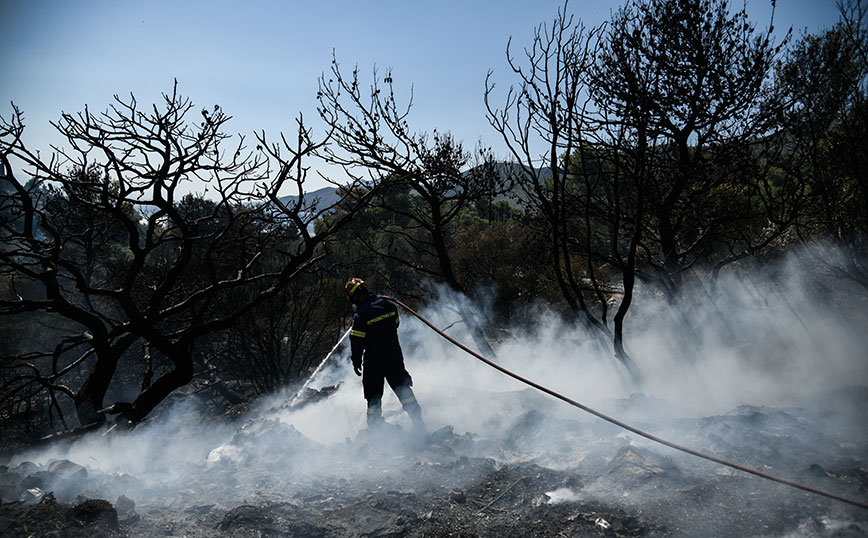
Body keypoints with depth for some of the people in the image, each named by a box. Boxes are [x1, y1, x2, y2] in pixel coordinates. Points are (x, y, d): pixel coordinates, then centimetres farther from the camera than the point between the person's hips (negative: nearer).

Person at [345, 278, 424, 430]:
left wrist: (356, 362, -4)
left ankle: (374, 427, 12)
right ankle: (418, 422, 10)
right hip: (394, 354, 5)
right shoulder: (388, 304, -2)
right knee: (402, 387, 13)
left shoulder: (360, 315, -19)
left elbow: (357, 341, -16)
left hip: (373, 360, -4)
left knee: (373, 394, 8)